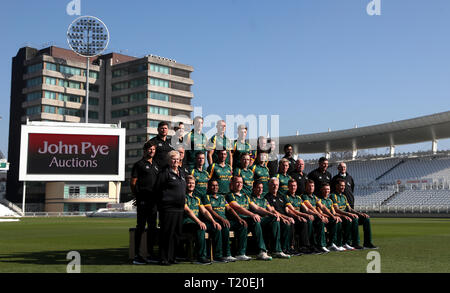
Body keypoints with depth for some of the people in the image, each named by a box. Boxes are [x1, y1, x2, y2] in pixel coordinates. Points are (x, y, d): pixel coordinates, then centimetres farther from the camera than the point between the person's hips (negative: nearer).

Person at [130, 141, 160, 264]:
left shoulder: (155, 165, 20)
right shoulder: (139, 164, -1)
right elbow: (133, 183, -5)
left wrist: (157, 198, 14)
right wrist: (137, 197, -6)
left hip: (153, 200, 7)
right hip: (143, 200, -7)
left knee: (152, 227, 10)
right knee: (141, 227, -5)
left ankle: (150, 253, 19)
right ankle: (137, 255, -1)